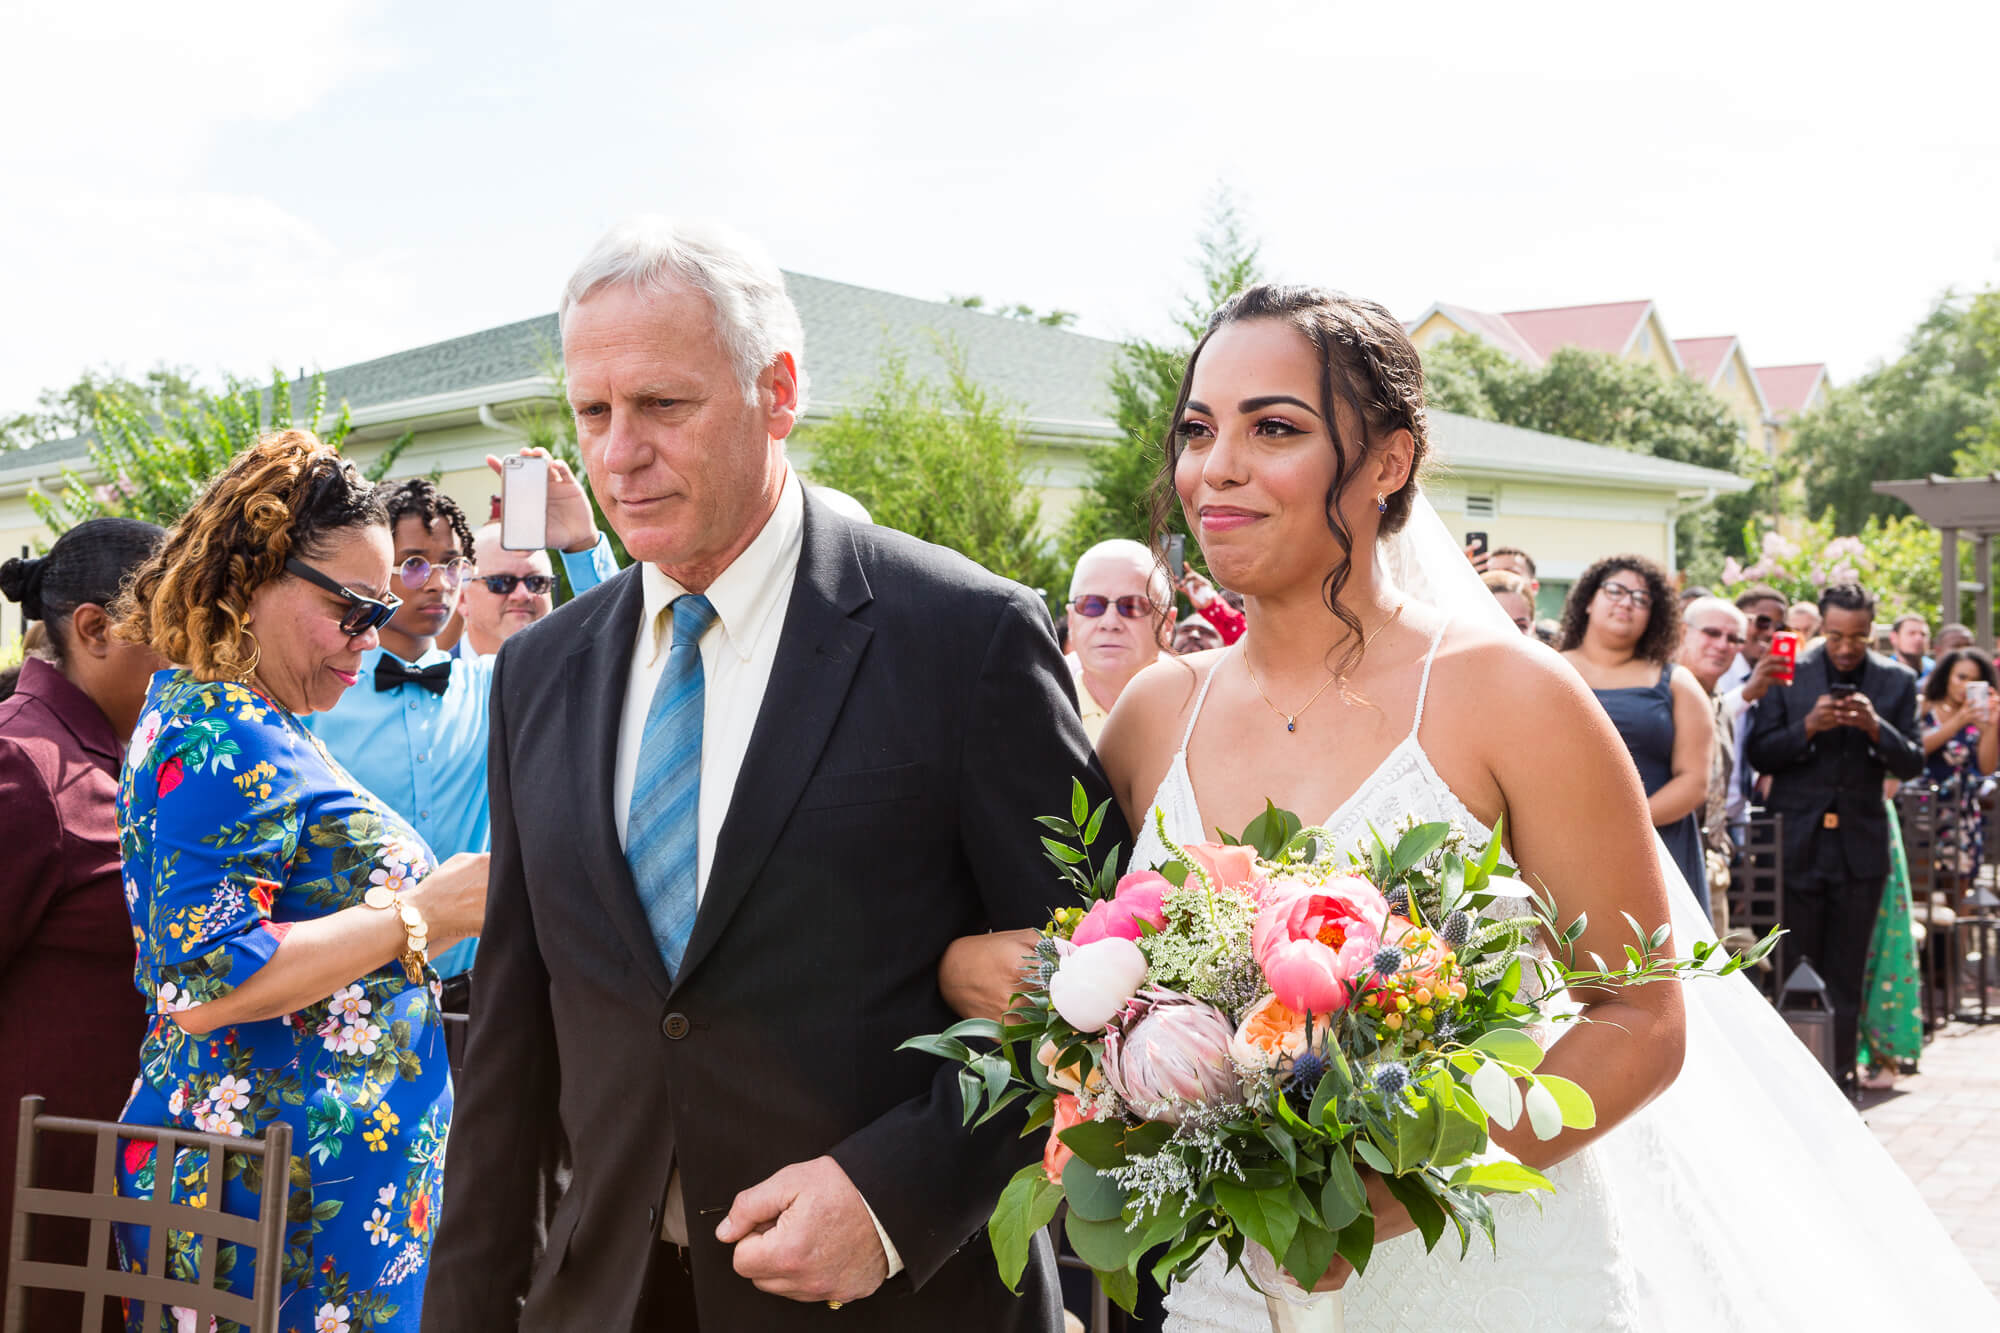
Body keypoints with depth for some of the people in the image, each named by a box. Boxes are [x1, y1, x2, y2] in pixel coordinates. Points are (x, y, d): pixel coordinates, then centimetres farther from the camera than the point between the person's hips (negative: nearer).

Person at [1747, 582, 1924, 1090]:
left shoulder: (1897, 681, 3)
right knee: (1793, 968, 4)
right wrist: (1807, 727, -20)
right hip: (1798, 841, -1)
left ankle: (1838, 1071, 15)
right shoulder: (1789, 673, -2)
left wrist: (1876, 727, -18)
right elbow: (1760, 755, -3)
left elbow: (1912, 764, 0)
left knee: (1846, 975, 7)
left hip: (1859, 845, 1)